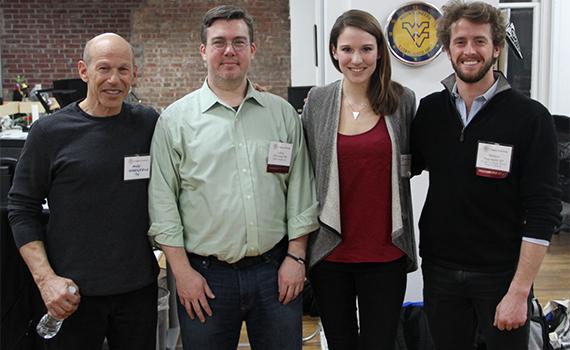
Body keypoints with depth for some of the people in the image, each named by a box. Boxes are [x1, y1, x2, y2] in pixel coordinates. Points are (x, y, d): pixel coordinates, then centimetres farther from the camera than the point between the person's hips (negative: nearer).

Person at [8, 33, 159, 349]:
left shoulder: (150, 124, 1)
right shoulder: (49, 131, -5)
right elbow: (22, 209, -2)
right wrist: (45, 278, -9)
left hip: (139, 288, 2)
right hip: (72, 292, -2)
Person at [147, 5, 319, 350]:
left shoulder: (283, 114, 6)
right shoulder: (176, 119, 0)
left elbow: (300, 189, 6)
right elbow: (163, 201, -1)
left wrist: (296, 256, 1)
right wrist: (182, 270, -5)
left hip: (277, 270, 2)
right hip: (205, 276, -1)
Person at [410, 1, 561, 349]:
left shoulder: (531, 118, -9)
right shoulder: (428, 111, 1)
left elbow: (543, 213, -12)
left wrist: (519, 291, -16)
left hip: (501, 275, -3)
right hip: (439, 270, 3)